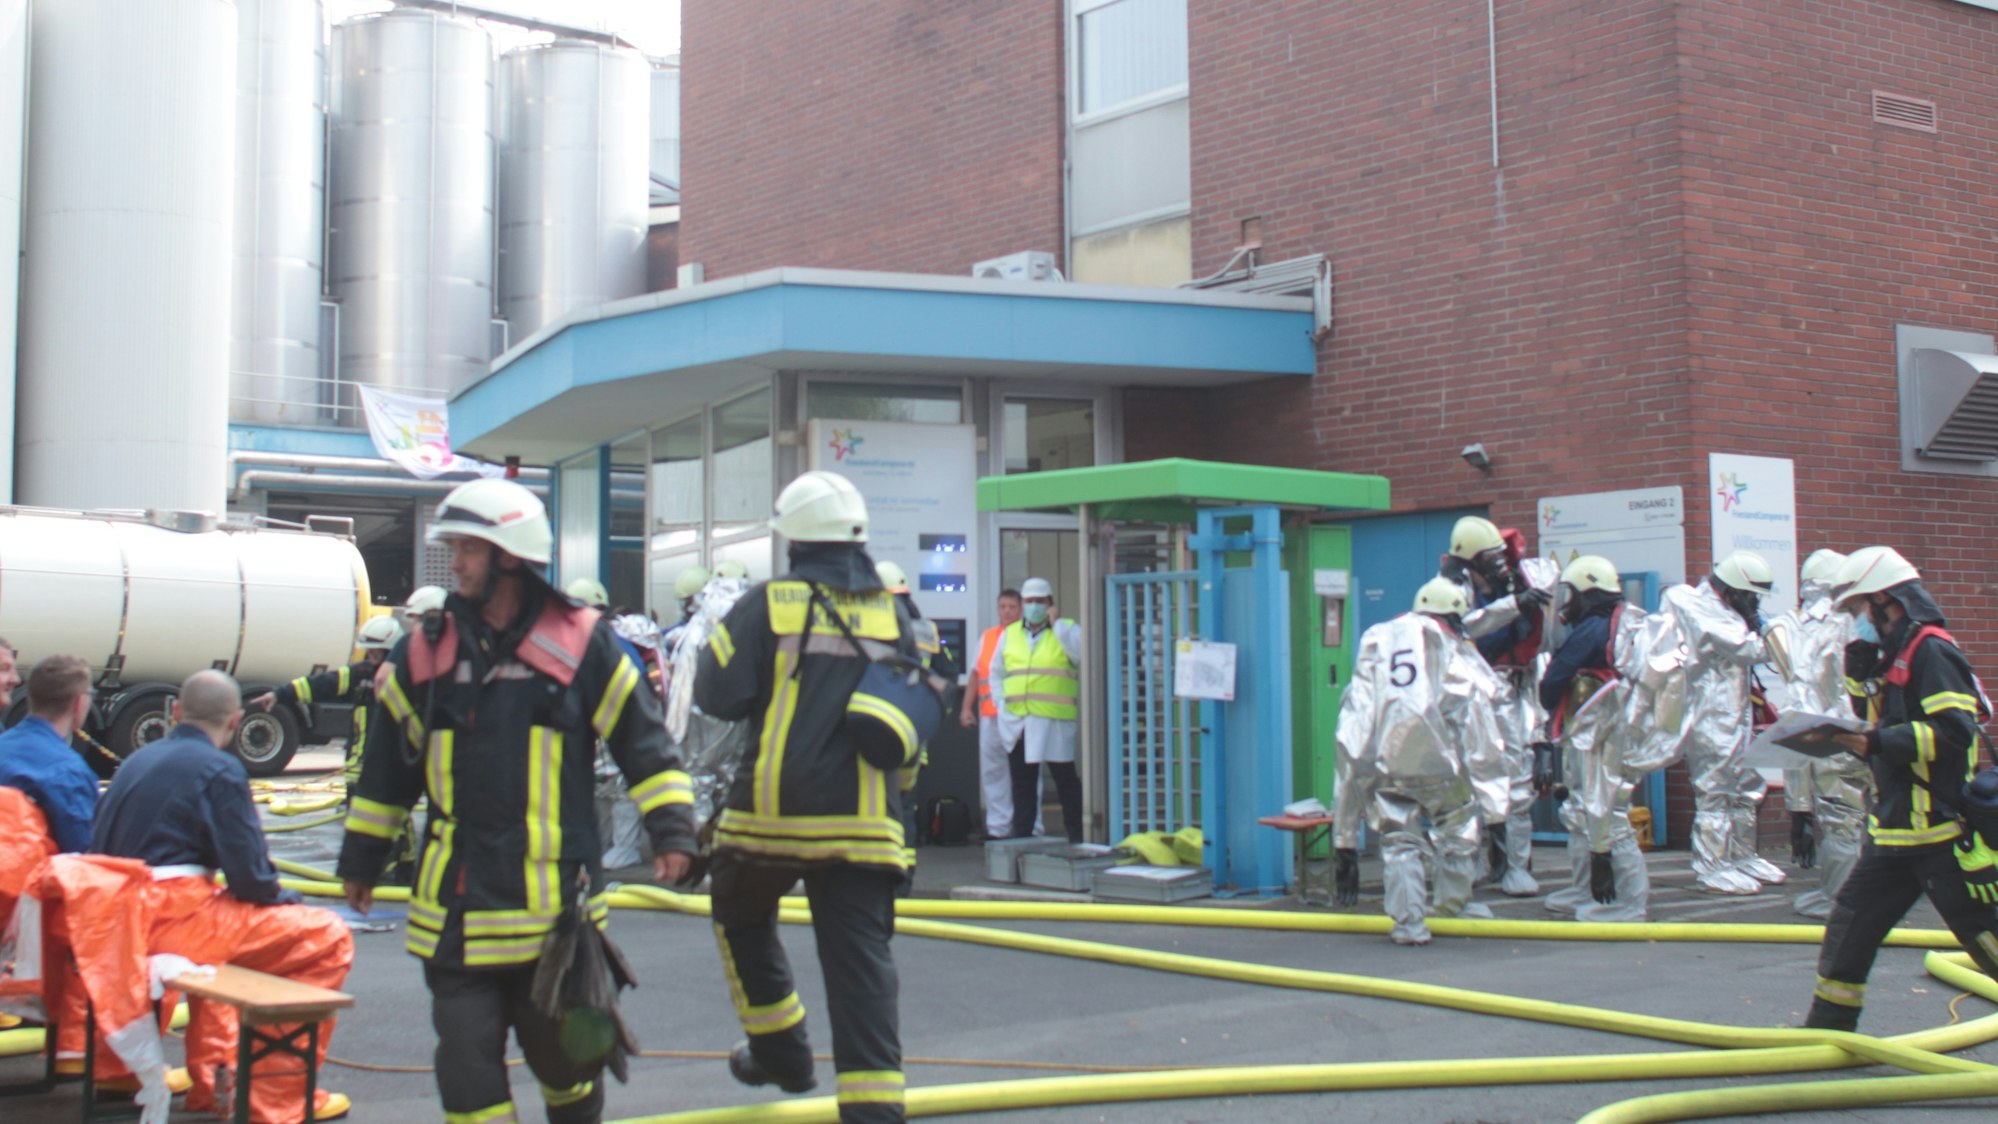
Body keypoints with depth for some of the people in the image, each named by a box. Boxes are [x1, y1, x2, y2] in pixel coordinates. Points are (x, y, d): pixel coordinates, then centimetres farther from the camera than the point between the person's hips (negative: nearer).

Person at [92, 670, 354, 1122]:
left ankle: (211, 1077, 36)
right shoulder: (219, 770, -7)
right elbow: (249, 877, -12)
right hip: (171, 923, -9)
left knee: (225, 916, 39)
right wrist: (282, 896, 12)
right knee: (327, 939, -2)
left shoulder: (137, 761, 17)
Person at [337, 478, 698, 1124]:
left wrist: (671, 827, -8)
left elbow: (642, 739, 0)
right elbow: (387, 765, 13)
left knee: (562, 1045, 12)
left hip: (558, 904, -2)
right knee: (466, 1060, 2)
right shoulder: (426, 652, 5)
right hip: (456, 907, 2)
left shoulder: (582, 644, -3)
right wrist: (362, 856, 17)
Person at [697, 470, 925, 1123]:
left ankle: (780, 1050, 30)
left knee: (742, 917, 24)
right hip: (864, 823, 2)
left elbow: (718, 695, -7)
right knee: (862, 953, 1)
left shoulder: (769, 605, -4)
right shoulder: (894, 613, 9)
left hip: (774, 810, -2)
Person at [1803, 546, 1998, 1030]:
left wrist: (1876, 742, -28)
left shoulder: (1931, 651, -14)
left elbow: (1953, 732, -23)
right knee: (1849, 924, 10)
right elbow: (1878, 731, 18)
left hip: (1941, 832, -9)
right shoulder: (1890, 656, 15)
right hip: (1893, 831, 9)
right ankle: (1828, 1028, 19)